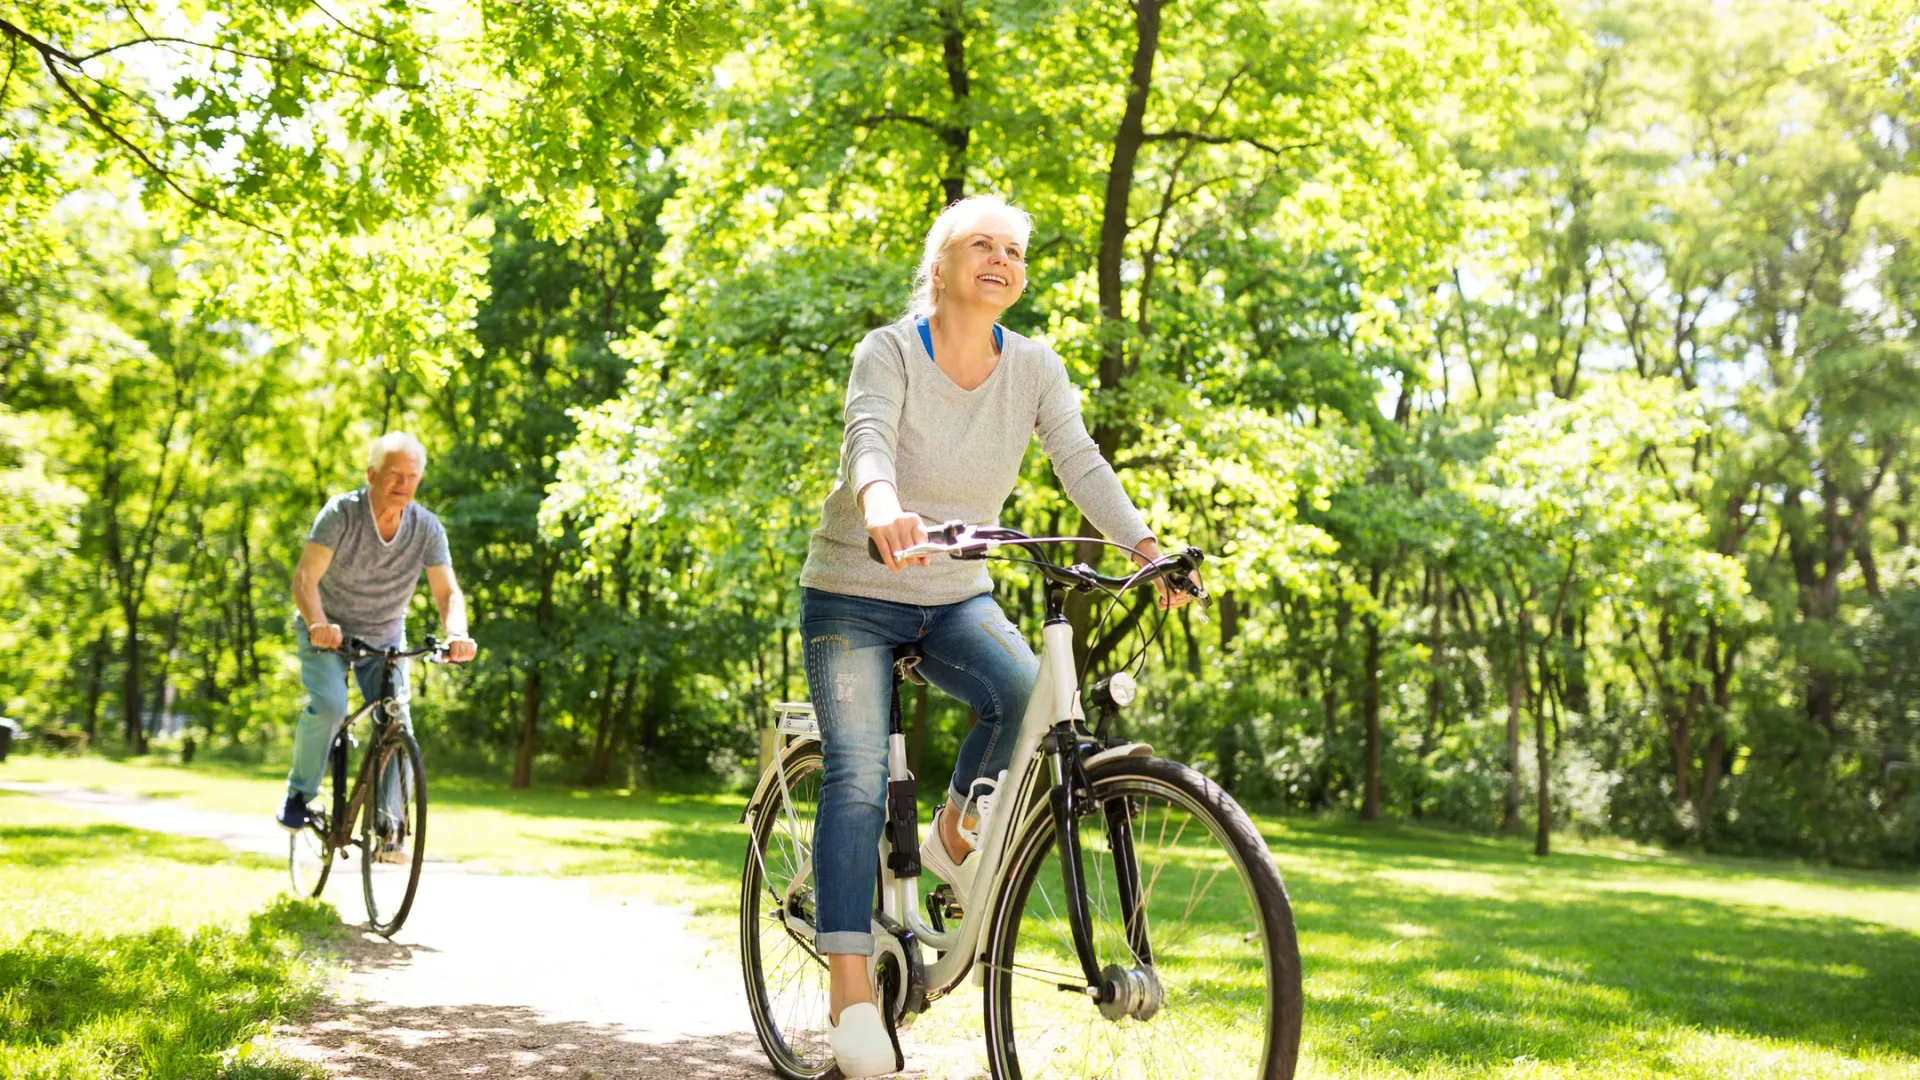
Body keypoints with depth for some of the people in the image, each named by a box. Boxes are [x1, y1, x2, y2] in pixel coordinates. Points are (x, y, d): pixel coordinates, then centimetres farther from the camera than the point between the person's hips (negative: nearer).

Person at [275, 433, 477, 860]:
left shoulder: (427, 528, -13)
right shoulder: (341, 512, -21)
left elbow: (447, 591, -16)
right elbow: (305, 577, -29)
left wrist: (457, 634, -37)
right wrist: (318, 623, -48)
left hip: (385, 638, 3)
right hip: (327, 631, -2)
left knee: (396, 721, -13)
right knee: (328, 705, -26)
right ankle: (299, 795, -2)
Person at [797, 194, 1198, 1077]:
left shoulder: (1034, 368, -2)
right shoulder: (889, 352, -13)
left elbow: (1081, 463, -12)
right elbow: (867, 436, -32)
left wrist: (1148, 548, -27)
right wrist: (882, 504, -54)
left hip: (956, 598, 3)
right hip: (853, 596, -3)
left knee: (1029, 694, -26)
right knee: (857, 775, -15)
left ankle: (955, 832, 1)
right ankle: (850, 986, -10)